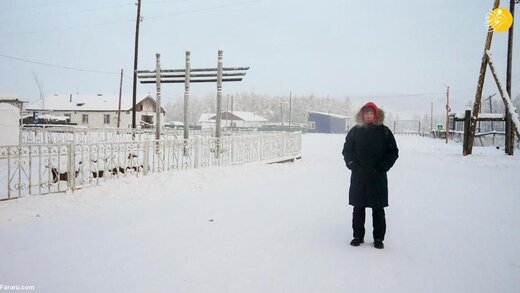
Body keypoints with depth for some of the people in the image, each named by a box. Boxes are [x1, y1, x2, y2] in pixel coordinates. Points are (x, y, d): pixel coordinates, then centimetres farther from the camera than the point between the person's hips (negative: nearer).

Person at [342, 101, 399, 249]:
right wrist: (352, 164, -4)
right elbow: (346, 150, 10)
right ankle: (358, 236, 21)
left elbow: (393, 152, 4)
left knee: (378, 209, 5)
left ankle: (378, 238, 18)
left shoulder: (384, 131, 1)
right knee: (358, 208, 8)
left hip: (378, 177, -1)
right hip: (358, 176, 1)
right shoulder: (355, 131, 5)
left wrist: (383, 167, -6)